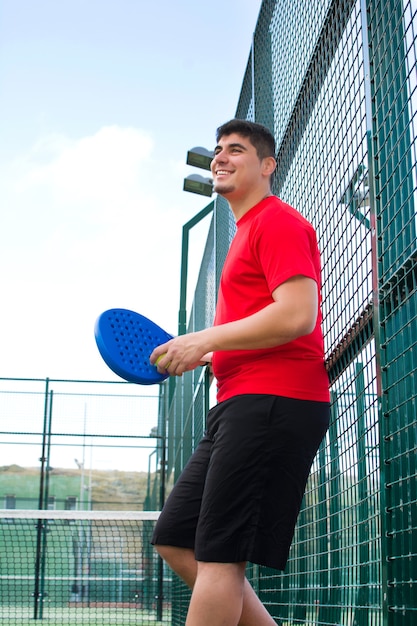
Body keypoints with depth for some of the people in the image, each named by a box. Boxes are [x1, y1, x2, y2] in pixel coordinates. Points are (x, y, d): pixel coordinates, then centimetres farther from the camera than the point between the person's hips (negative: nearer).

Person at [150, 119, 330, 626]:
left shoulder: (278, 221, -4)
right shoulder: (246, 233, 26)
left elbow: (297, 316, -18)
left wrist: (206, 340, -13)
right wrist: (203, 356, 16)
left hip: (272, 404, -11)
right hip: (241, 405, 11)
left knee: (219, 555, -11)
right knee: (175, 541, 10)